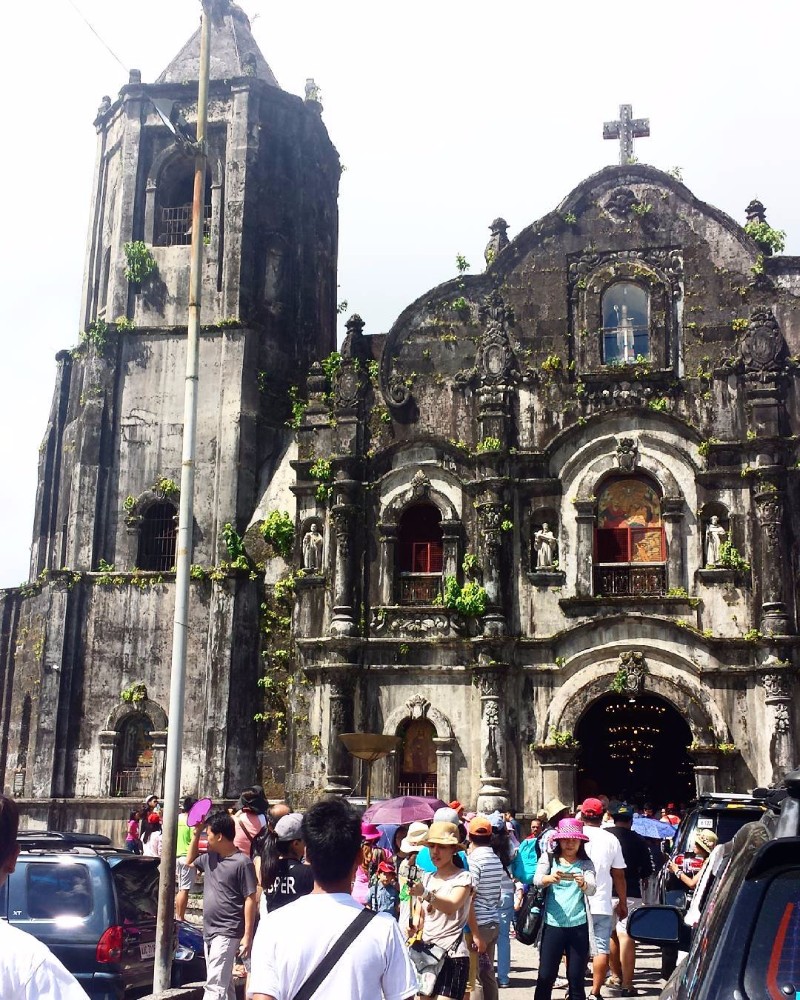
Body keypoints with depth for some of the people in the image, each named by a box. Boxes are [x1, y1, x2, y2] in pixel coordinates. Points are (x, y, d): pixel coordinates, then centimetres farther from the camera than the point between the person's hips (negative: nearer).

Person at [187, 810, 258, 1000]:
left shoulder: (242, 862, -14)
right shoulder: (210, 858, 9)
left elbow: (250, 899, -13)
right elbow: (190, 861, 29)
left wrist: (247, 936, -16)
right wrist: (196, 834, 14)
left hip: (227, 933, -8)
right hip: (209, 932, 9)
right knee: (224, 984, 16)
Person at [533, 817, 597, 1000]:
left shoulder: (586, 864, 5)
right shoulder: (549, 858, 4)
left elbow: (592, 889, -10)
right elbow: (537, 880, -12)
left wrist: (583, 883, -33)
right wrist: (550, 878, -34)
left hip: (578, 926, 1)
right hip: (552, 924, 0)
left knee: (576, 978, 6)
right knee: (545, 977, 1)